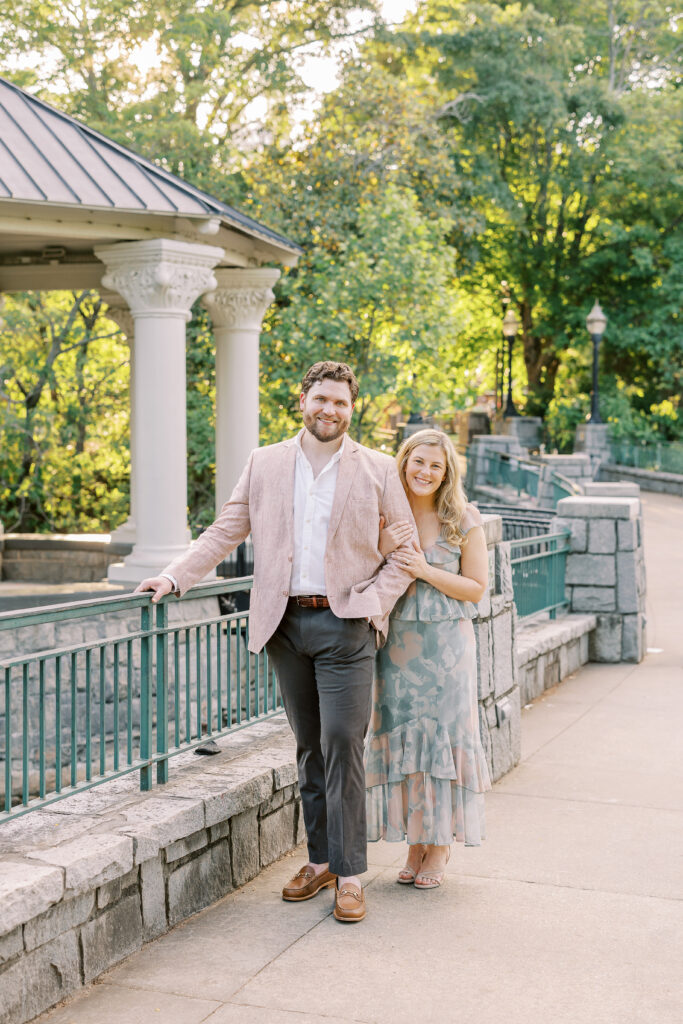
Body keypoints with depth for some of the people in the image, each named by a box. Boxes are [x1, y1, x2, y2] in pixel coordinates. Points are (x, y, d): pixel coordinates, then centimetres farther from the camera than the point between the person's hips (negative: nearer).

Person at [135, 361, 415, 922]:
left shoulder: (378, 470, 3)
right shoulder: (266, 464, 10)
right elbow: (225, 531, 11)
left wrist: (370, 603, -7)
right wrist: (174, 576, 0)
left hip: (344, 625, -3)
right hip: (285, 623, 3)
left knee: (342, 745, -9)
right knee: (310, 747, 10)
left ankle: (350, 876, -1)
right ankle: (320, 860, 21)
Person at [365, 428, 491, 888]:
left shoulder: (464, 521, -2)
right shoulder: (385, 518, 4)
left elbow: (477, 588, -3)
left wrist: (425, 571, -15)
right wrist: (381, 550, -13)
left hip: (446, 647, -2)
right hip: (397, 643, 2)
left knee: (442, 735, 0)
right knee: (401, 737, 4)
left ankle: (440, 844, 14)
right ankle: (415, 842, 17)